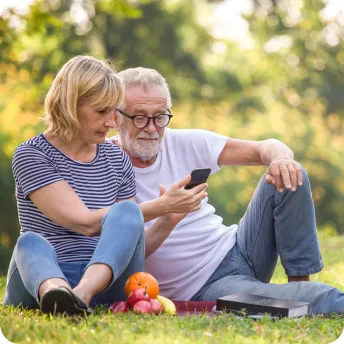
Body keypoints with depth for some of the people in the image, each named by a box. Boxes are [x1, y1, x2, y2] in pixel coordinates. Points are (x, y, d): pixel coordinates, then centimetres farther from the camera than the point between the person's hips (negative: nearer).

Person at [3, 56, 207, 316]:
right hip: (47, 277, -3)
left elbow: (133, 247, 12)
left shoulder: (117, 159, 13)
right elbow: (85, 223, -13)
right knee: (31, 242, -35)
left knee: (127, 212, -25)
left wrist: (169, 218, -6)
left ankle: (81, 295, -52)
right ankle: (54, 293, -69)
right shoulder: (31, 156, -1)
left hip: (106, 281, 3)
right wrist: (161, 206, -13)